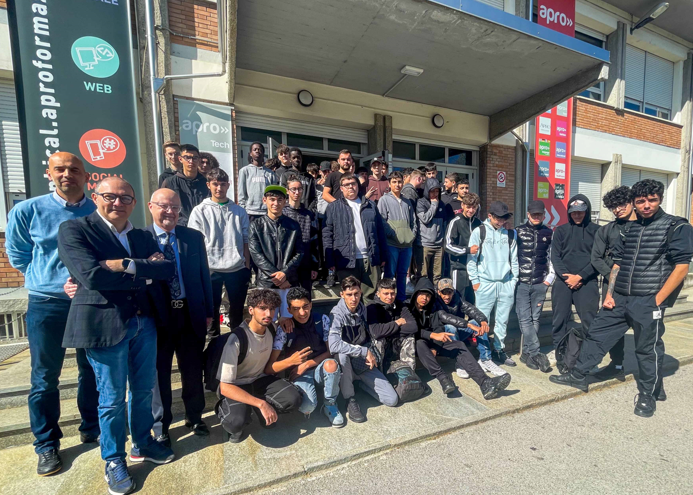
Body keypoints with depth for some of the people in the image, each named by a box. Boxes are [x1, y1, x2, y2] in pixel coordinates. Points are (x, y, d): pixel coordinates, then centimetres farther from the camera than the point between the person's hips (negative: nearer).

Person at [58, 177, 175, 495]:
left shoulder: (142, 237, 11)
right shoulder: (74, 230, -5)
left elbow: (168, 268, -3)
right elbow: (92, 276, -20)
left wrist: (128, 265, -17)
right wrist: (146, 273, -13)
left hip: (144, 322, 5)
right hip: (105, 324, -5)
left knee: (144, 389, 17)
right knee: (112, 398, 9)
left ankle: (142, 444, 40)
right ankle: (114, 462, 32)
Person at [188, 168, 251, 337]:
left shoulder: (239, 211, 7)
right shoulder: (200, 211, 1)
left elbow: (245, 241, 8)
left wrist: (247, 267, 3)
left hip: (238, 269, 2)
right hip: (211, 270, -1)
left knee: (237, 307, 14)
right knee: (211, 308, 12)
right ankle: (213, 337, 32)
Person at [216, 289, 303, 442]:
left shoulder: (271, 329, -9)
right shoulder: (237, 338, -28)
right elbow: (225, 387, -28)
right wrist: (261, 403, -31)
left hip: (260, 379, 5)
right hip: (235, 385, -5)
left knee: (294, 399, -18)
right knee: (237, 421, -34)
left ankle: (260, 411, 9)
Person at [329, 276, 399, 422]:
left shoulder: (363, 310, -1)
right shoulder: (337, 314, -20)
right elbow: (334, 345, -36)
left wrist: (371, 356, 1)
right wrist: (364, 351, -31)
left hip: (364, 364, 4)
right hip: (346, 365, -4)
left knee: (392, 399, -8)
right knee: (342, 354, -39)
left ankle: (361, 383, 18)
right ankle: (350, 400, -16)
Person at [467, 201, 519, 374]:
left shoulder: (509, 234, 10)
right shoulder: (479, 232, -2)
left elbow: (514, 259, 13)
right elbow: (471, 257, -4)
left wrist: (514, 280, 8)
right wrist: (475, 281, -6)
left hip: (506, 284, 4)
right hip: (485, 284, -4)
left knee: (503, 320, 10)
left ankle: (499, 350, 27)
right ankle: (485, 358, 6)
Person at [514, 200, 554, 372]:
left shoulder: (549, 233, 10)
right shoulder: (518, 231, 3)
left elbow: (552, 258, 13)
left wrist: (549, 278, 5)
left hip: (540, 283, 2)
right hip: (521, 282, -2)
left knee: (534, 319, 7)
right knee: (525, 319, -7)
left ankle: (527, 353, 16)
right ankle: (537, 354, -1)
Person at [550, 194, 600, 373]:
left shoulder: (596, 230, 6)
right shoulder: (561, 231, 10)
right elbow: (555, 257, 3)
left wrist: (580, 277, -12)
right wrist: (567, 277, -9)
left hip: (587, 282, -1)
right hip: (563, 282, 2)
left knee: (590, 322, -2)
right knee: (560, 321, 4)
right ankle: (561, 358, 15)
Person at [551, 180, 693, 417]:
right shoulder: (629, 228, 11)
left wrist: (657, 300, -14)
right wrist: (609, 294, 6)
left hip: (648, 302, -5)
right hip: (619, 298, 5)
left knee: (648, 348, 7)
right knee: (597, 334, 9)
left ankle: (649, 394, 27)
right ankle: (578, 376, 22)